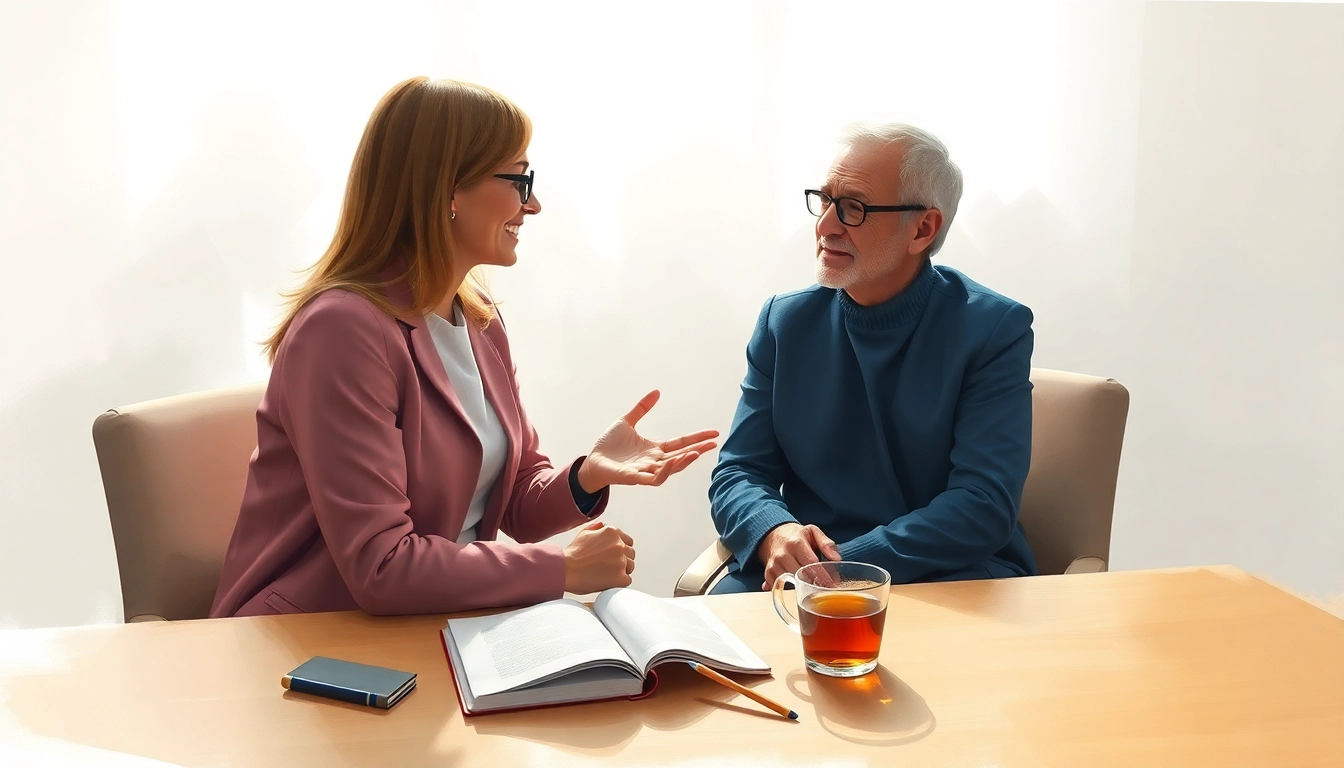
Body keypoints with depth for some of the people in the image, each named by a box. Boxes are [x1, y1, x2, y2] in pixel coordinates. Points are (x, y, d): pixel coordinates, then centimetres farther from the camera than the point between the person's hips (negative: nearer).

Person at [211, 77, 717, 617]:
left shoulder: (480, 320, 7)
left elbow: (516, 505, 10)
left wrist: (587, 477, -12)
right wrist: (564, 568, -16)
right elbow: (379, 568, -24)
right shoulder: (343, 328, -20)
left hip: (435, 628, 7)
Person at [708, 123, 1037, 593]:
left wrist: (844, 565, -24)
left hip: (947, 573, -3)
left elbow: (982, 505, -13)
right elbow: (738, 471, 4)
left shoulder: (994, 330, -6)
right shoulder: (784, 322, 6)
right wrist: (774, 534, -20)